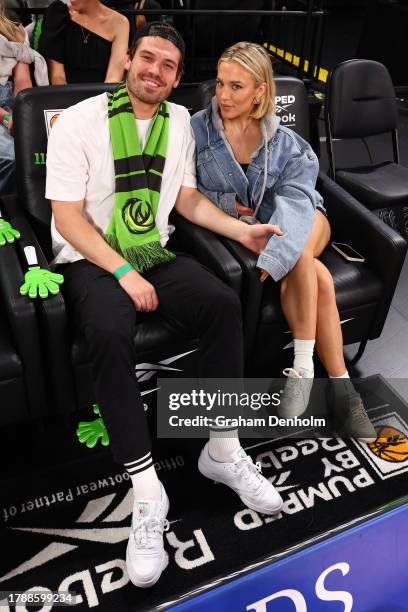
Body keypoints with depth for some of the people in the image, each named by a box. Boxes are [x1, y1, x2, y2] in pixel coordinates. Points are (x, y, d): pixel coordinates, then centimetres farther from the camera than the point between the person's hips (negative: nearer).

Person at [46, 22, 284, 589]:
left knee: (223, 303, -22)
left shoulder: (179, 121, 11)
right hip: (91, 259, -4)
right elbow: (68, 218, -11)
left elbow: (188, 200, 13)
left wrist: (242, 230, 0)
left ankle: (222, 452, -8)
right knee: (110, 334, -35)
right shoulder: (78, 122, -6)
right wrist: (123, 272, -20)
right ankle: (147, 490, -23)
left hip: (155, 253, 5)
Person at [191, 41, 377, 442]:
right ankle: (339, 385, -19)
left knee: (299, 259, -35)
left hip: (300, 225, 1)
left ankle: (303, 366, -24)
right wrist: (224, 204, -17)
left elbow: (293, 201, -20)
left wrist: (270, 257, -36)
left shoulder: (285, 143, -5)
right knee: (317, 277, -28)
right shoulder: (197, 130, -3)